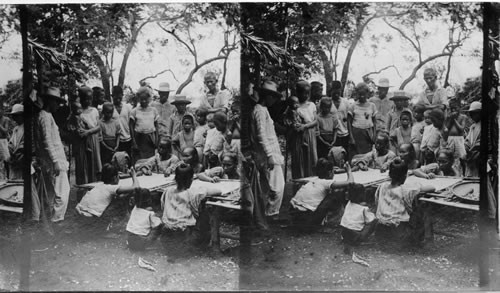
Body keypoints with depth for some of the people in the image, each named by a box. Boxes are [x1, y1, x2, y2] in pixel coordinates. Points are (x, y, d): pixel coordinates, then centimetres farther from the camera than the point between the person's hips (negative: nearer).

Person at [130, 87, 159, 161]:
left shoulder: (153, 110, 7)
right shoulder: (135, 111, 1)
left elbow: (156, 126, 10)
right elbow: (131, 127, 2)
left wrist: (156, 139, 2)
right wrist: (134, 142, -3)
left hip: (150, 138, 2)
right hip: (139, 139, -1)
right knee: (139, 161, -4)